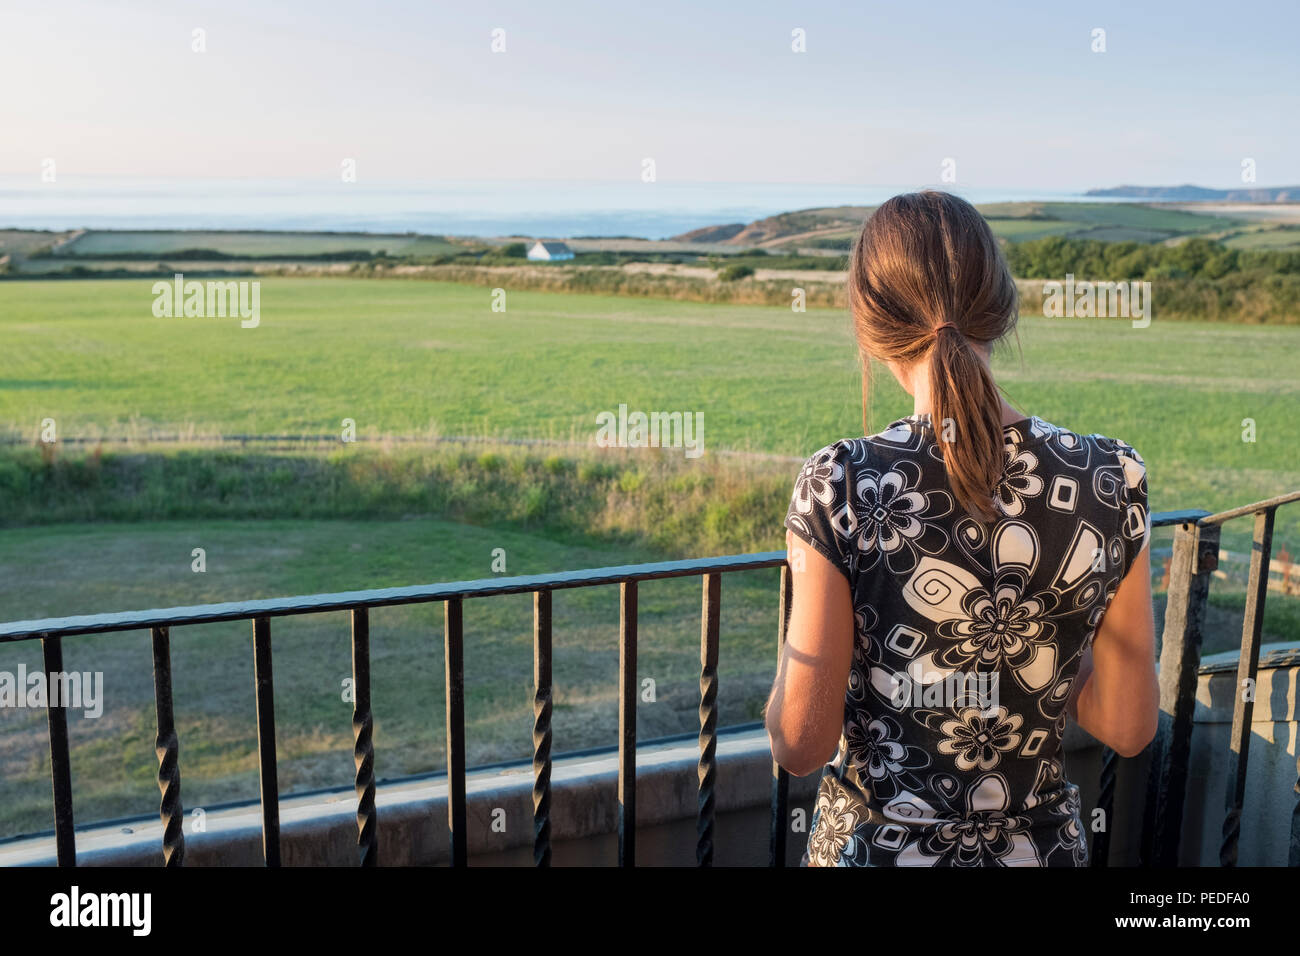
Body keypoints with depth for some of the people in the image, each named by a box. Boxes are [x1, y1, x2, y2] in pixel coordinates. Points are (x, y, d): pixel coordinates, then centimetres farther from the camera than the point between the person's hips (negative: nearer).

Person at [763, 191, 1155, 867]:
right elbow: (1128, 728, -5)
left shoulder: (841, 487, -23)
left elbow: (800, 745, -17)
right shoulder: (1112, 479, -14)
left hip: (874, 845, -2)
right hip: (1040, 845, 2)